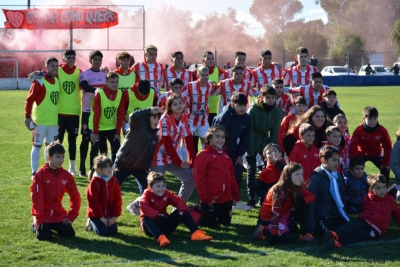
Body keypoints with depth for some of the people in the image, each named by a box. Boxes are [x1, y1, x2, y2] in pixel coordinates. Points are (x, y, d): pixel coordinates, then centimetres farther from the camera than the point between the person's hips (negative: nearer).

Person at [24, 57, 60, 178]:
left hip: (53, 120, 7)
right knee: (37, 145, 0)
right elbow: (29, 100, -13)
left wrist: (59, 118, 17)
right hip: (40, 121, -6)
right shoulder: (39, 82, -12)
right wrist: (27, 117, -17)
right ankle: (34, 173, 4)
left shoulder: (57, 81, 8)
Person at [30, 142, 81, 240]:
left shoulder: (66, 175, 1)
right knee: (44, 236, -20)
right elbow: (36, 197, -12)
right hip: (44, 215, -4)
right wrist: (39, 218, -15)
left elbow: (75, 196, 6)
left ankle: (54, 226, 20)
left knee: (70, 234, -11)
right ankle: (37, 225, 16)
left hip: (59, 214, 4)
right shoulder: (40, 174, -11)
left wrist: (71, 215, 0)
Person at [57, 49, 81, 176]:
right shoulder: (58, 71, -3)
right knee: (58, 139, 2)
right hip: (60, 111, -2)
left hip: (74, 112, 2)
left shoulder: (79, 72, 4)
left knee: (72, 139, 7)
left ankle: (72, 167, 15)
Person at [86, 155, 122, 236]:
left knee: (113, 232, -10)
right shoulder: (94, 182, -16)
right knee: (103, 232, -17)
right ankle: (91, 222, 12)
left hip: (109, 215, 5)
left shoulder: (114, 181, 0)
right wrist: (101, 217, -16)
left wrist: (115, 216, -6)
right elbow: (93, 202, -15)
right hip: (96, 214, -4)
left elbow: (117, 200, 1)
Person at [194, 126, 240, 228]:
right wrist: (206, 197, -16)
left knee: (226, 222, 14)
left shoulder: (225, 156, 14)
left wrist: (236, 195, 13)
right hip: (211, 200, -7)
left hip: (226, 199, 7)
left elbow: (231, 177, 18)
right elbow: (199, 179, -14)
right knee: (209, 223, -1)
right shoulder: (203, 155, -10)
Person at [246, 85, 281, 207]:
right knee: (251, 169, -5)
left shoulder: (277, 111, -9)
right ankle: (251, 198, 2)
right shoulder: (253, 109, -20)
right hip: (252, 142, -3)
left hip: (265, 142, 3)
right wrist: (250, 150, -18)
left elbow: (274, 132, -3)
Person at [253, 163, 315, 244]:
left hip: (284, 214, 7)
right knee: (289, 239, -15)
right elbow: (275, 212, -31)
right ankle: (264, 231, 1)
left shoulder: (298, 187, -7)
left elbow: (311, 196, -5)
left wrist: (302, 200, -29)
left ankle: (304, 233, 1)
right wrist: (274, 234, -33)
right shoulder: (280, 191, -30)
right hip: (269, 217, -7)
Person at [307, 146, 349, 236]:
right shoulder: (317, 177, -11)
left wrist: (344, 214, 15)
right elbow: (310, 201, -13)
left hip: (338, 215, 7)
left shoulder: (337, 176, 13)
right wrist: (311, 227, -17)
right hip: (323, 218, -7)